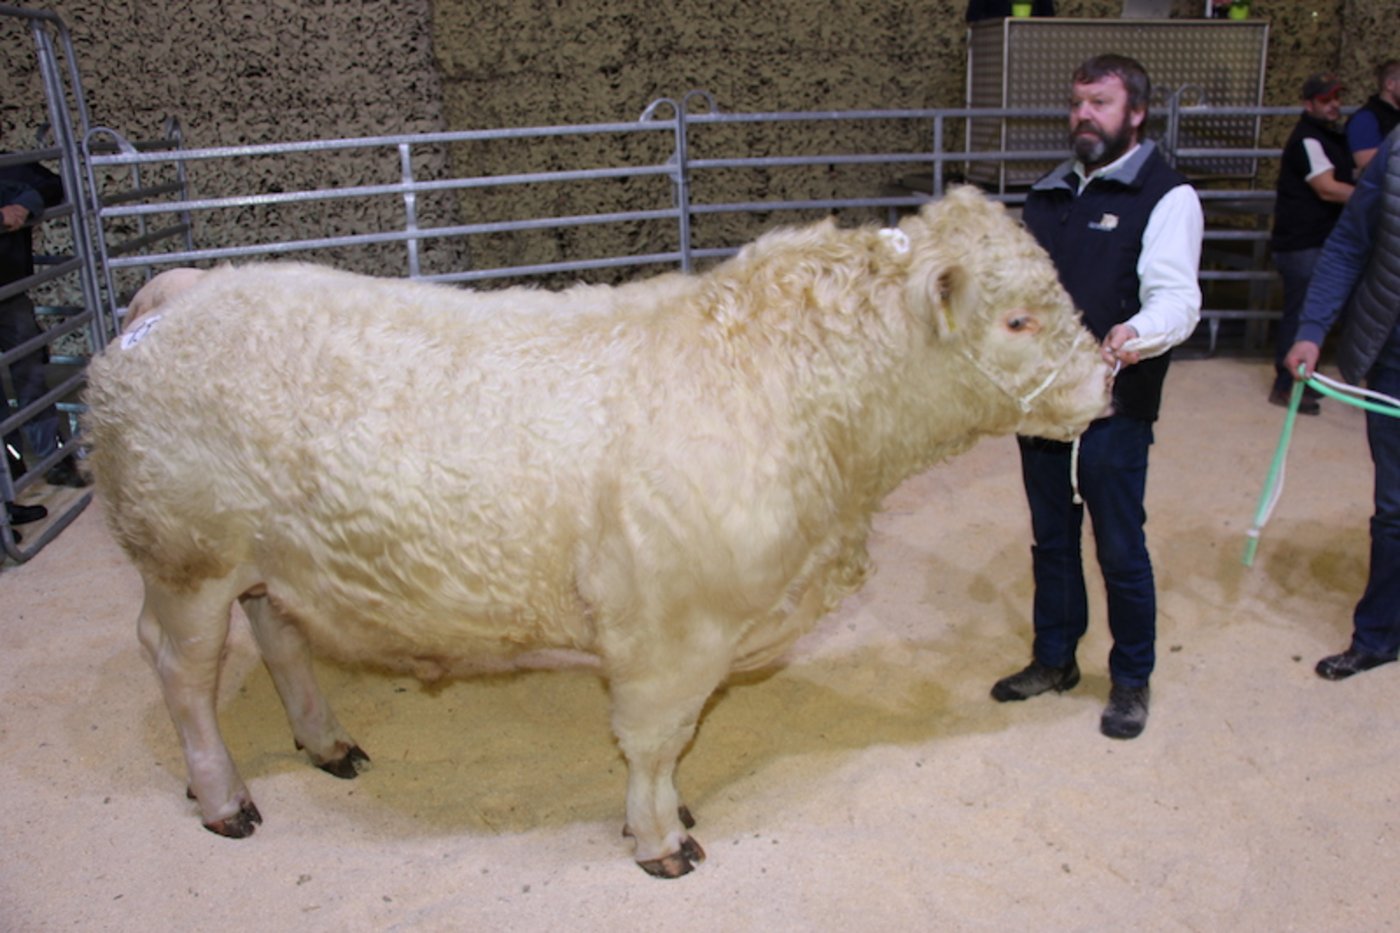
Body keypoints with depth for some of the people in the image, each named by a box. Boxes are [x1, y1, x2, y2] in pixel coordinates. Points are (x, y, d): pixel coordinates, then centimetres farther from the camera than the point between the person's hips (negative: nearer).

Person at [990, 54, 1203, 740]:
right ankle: (1054, 659, 35)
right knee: (1051, 539, 17)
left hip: (1115, 407, -6)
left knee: (1120, 549, 4)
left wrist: (1139, 334, -38)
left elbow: (1176, 296, -18)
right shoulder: (1047, 194, 14)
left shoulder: (1166, 195, -6)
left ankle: (1132, 681, 24)